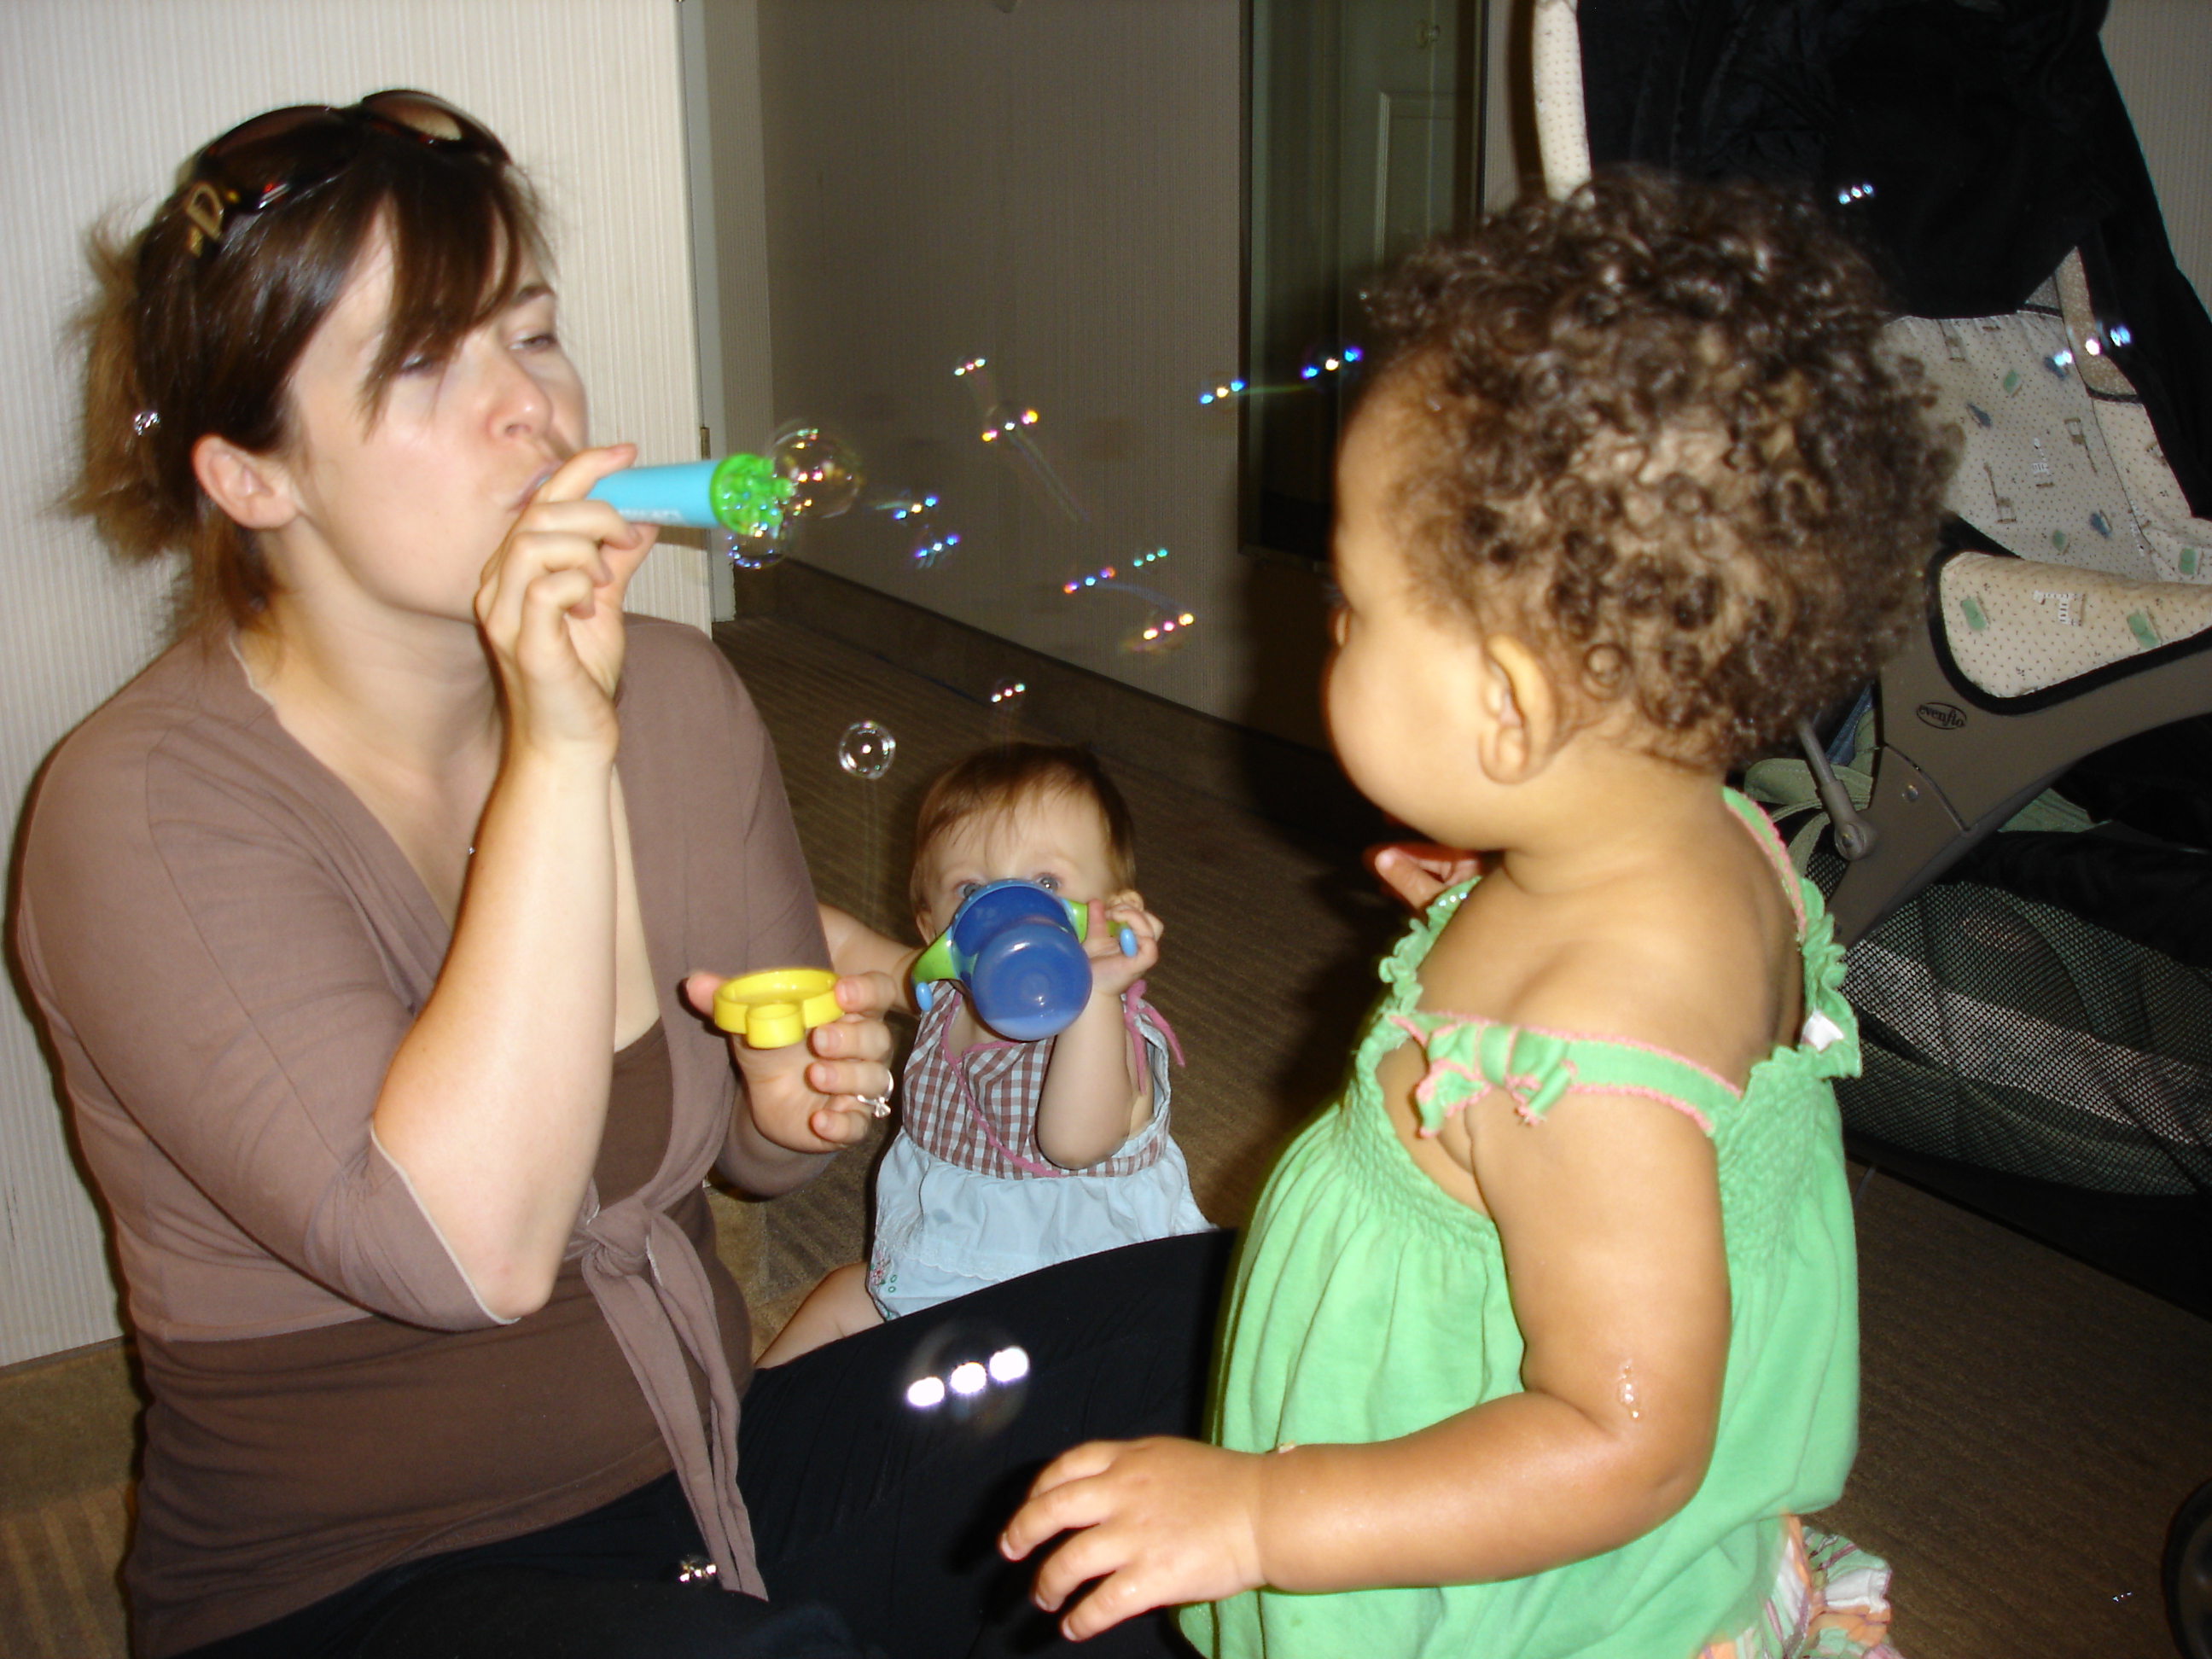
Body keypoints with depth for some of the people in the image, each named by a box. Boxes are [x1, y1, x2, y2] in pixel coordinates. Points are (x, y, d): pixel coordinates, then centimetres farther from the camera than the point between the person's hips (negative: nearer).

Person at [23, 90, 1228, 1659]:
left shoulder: (676, 694, 0)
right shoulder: (146, 812, -18)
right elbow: (469, 1245, -30)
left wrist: (800, 1098, -10)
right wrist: (560, 753, -30)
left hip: (720, 1474, 6)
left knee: (1208, 1321, -9)